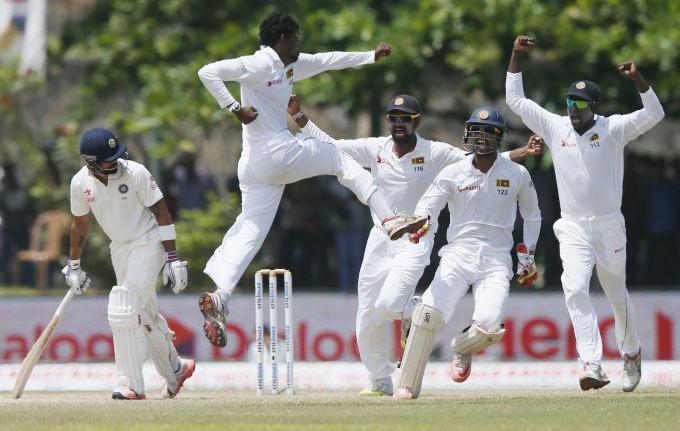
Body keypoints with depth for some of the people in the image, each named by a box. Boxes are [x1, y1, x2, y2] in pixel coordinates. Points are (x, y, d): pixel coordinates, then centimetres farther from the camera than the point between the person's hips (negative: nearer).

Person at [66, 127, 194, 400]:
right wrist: (73, 265, 17)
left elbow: (161, 212, -16)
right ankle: (175, 370, 35)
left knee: (124, 309, -19)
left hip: (149, 243, -6)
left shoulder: (135, 173, -21)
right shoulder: (80, 183, -7)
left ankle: (131, 385, -16)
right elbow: (80, 224, 10)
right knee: (145, 314, 15)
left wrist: (173, 259, -18)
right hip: (119, 249, 6)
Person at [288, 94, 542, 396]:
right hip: (380, 239, 4)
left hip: (416, 241, -4)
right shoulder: (374, 149, 2)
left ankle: (416, 314, 12)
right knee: (367, 319, 4)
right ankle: (380, 382, 23)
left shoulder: (436, 154, -7)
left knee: (388, 305, -24)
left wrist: (521, 154, -22)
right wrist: (299, 116, -5)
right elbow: (327, 145, 4)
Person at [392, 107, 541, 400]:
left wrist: (527, 258, 14)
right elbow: (427, 207, -4)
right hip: (458, 254, 0)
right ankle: (407, 386, -13)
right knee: (429, 313, -24)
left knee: (489, 323, -23)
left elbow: (532, 216, 20)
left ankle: (463, 349, 16)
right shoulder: (453, 174, 4)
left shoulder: (517, 175, 7)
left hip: (496, 260, 0)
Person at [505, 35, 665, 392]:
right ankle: (592, 367, -27)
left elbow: (654, 114, -15)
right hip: (573, 231, 1)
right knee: (575, 290, -19)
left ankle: (631, 355, 35)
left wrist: (637, 79, -28)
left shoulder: (613, 129, -4)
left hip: (609, 228, -1)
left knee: (618, 296, 13)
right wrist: (517, 57, -4)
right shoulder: (555, 127, 3)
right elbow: (515, 100, 4)